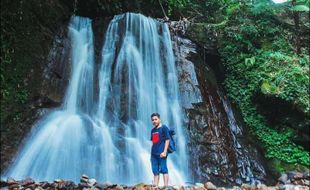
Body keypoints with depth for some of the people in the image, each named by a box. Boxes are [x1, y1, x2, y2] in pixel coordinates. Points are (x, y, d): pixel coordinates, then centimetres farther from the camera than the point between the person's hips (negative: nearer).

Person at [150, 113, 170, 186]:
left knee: (164, 170, -4)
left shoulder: (164, 128, -3)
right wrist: (151, 153, 16)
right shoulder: (153, 130, 16)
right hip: (154, 154, 7)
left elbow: (167, 140, -8)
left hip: (161, 153, -7)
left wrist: (164, 152, -15)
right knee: (155, 171, 8)